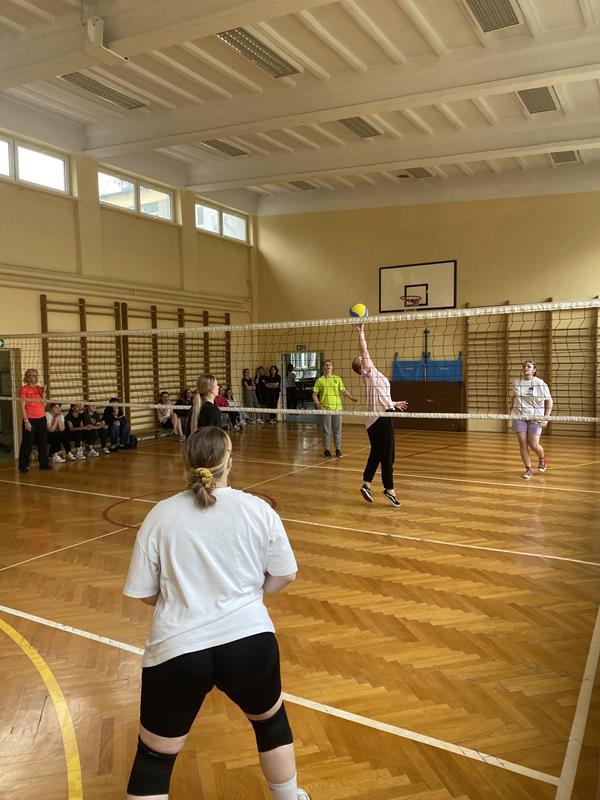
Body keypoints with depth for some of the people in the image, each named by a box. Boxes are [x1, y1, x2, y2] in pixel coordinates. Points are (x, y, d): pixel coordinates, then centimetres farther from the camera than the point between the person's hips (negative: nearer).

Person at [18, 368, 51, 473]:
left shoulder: (39, 388, 10)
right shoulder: (24, 389, -5)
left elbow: (44, 405, 10)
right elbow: (22, 407, -9)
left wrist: (43, 394, -4)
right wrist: (26, 421, -14)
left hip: (41, 418, 6)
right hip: (30, 419, -6)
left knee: (43, 442, 11)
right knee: (27, 444, -1)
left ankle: (44, 463, 20)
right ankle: (23, 466, 8)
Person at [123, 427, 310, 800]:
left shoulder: (161, 515, -3)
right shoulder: (258, 509, -4)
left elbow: (144, 593, 2)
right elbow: (285, 575, 3)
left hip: (176, 651, 0)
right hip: (249, 641, 1)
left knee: (153, 759, 19)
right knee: (271, 722, 30)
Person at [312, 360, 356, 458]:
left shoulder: (337, 379, 9)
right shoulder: (319, 380, 3)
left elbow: (343, 391, 8)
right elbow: (314, 394, 4)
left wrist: (351, 398, -7)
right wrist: (317, 403, -12)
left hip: (337, 408, 2)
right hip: (325, 408, -2)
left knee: (337, 430, 5)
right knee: (326, 430, 3)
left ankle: (338, 449, 17)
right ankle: (326, 449, 16)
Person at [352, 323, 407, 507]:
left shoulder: (374, 375, 18)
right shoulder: (369, 372, -6)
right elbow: (364, 350, -18)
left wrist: (393, 404, 39)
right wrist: (361, 332, -19)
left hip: (379, 417, 9)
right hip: (381, 418, -9)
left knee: (377, 453, 13)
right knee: (387, 455, -2)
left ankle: (366, 484, 16)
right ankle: (389, 489, 6)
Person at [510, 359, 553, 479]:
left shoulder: (540, 384, -4)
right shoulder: (516, 382, 5)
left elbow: (549, 400, 0)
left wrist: (546, 418, -6)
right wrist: (511, 412, 12)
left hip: (535, 417, -2)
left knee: (533, 445, -5)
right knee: (523, 444, -3)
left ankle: (542, 458, 29)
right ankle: (528, 469, 9)